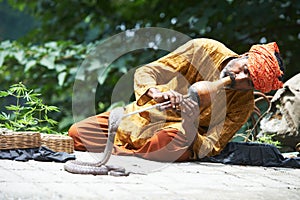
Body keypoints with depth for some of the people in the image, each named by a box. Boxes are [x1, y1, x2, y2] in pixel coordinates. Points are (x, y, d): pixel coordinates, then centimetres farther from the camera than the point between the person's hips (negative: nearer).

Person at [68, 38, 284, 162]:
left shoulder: (243, 105, -14)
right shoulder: (203, 49, -16)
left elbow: (208, 149, -19)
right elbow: (144, 72, -14)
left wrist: (190, 126, -40)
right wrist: (156, 92, -37)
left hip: (175, 132, -1)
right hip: (142, 115, 2)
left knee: (174, 142, -40)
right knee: (77, 133, -12)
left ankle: (118, 152, -16)